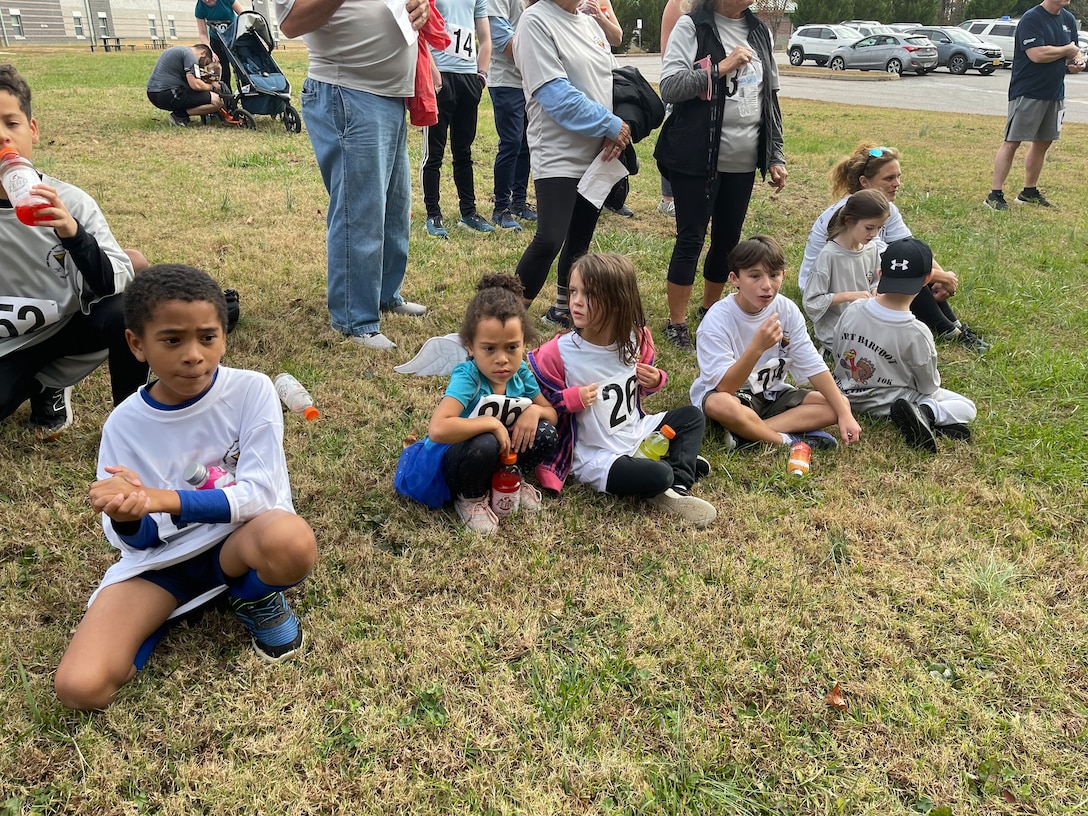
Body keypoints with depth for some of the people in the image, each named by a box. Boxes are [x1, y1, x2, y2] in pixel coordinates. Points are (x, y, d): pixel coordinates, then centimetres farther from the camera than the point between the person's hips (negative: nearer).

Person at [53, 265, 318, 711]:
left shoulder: (251, 391, -14)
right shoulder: (124, 424, -7)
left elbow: (259, 493, -18)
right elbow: (137, 540, -5)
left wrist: (162, 499, -29)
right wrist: (127, 518, -30)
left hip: (237, 538, -1)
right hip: (162, 556, 2)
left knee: (292, 541, -39)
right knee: (80, 687, -19)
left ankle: (257, 598, -2)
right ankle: (166, 613, 11)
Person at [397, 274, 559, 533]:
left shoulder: (520, 372, -11)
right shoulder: (467, 376, -29)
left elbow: (553, 413, 4)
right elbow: (437, 430, -45)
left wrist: (535, 410, -20)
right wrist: (491, 423, -35)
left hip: (501, 449, 6)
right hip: (448, 459, -5)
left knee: (546, 433, -16)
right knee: (484, 444, -37)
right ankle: (470, 497, -5)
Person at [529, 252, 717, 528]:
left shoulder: (637, 338, -6)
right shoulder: (558, 353, -20)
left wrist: (655, 380, -8)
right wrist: (572, 399, -27)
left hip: (637, 433, 7)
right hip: (597, 458, -7)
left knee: (692, 415, 10)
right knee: (657, 476, -28)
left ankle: (678, 483, -2)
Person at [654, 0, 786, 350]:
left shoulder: (759, 32, 12)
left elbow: (770, 98, 15)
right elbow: (669, 87, -15)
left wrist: (776, 156, 12)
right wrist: (721, 68, -20)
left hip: (743, 161, 6)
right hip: (697, 159, -6)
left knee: (728, 238, 12)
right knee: (691, 238, -2)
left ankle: (710, 309, 31)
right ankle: (676, 323, 10)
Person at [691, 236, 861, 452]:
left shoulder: (787, 310, -8)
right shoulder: (718, 319, -23)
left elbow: (813, 366, -5)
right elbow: (724, 387, -29)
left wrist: (844, 413, -13)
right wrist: (758, 347, -41)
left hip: (771, 394, 6)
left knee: (839, 404, -11)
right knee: (720, 405, -40)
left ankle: (748, 433, -21)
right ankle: (789, 440, -17)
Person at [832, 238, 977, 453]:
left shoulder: (852, 311, -16)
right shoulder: (916, 333, -27)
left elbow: (837, 354, 0)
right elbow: (929, 386, -12)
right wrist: (934, 382, 11)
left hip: (849, 395, 5)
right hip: (887, 402, -5)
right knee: (967, 407, 9)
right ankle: (925, 414, -17)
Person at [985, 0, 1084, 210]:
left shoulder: (1069, 20, 12)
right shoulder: (1031, 19, -12)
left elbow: (1073, 50, 22)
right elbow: (1037, 54, -24)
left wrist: (1076, 62, 0)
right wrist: (1066, 50, -10)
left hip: (1055, 93, 8)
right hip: (1027, 92, -8)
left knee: (1043, 143, 11)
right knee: (1012, 142, -7)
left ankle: (1029, 192, 21)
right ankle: (995, 195, -5)